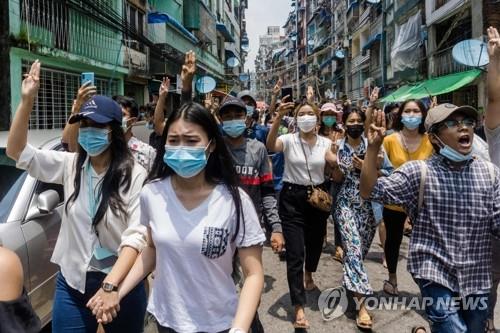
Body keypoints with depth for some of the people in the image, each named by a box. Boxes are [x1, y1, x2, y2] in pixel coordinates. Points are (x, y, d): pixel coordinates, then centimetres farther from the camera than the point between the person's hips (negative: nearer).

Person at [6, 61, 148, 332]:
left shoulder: (134, 174, -12)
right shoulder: (69, 165, 1)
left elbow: (137, 235, -18)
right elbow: (16, 151, -2)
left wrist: (110, 284, -28)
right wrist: (27, 100, -13)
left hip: (121, 282, -3)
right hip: (72, 281, 3)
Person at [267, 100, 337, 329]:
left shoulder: (325, 142, 2)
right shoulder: (288, 139, -7)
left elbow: (336, 172, -2)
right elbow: (271, 146, -29)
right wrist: (278, 118, -39)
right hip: (292, 198, -3)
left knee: (315, 242, 19)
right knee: (294, 253, -7)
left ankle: (308, 275, 54)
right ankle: (299, 307, 0)